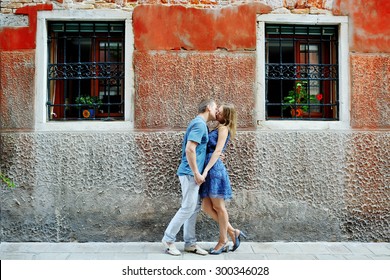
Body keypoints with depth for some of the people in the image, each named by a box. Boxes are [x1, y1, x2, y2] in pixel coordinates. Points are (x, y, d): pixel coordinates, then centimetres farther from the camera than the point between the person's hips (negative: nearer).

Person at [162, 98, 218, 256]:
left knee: (195, 208, 11)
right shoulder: (200, 124, -14)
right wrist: (196, 173, -20)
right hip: (190, 173, -10)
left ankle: (190, 243, 17)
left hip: (191, 173, 10)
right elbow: (189, 149, -23)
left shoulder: (200, 124, 18)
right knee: (188, 208, -6)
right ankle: (168, 240, 6)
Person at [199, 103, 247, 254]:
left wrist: (206, 170, -18)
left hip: (215, 168, -9)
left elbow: (217, 151, -13)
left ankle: (223, 241, 13)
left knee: (218, 206, 1)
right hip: (210, 169, 9)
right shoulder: (218, 129, 22)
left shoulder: (223, 128, -4)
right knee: (206, 206, 7)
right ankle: (232, 231, 17)